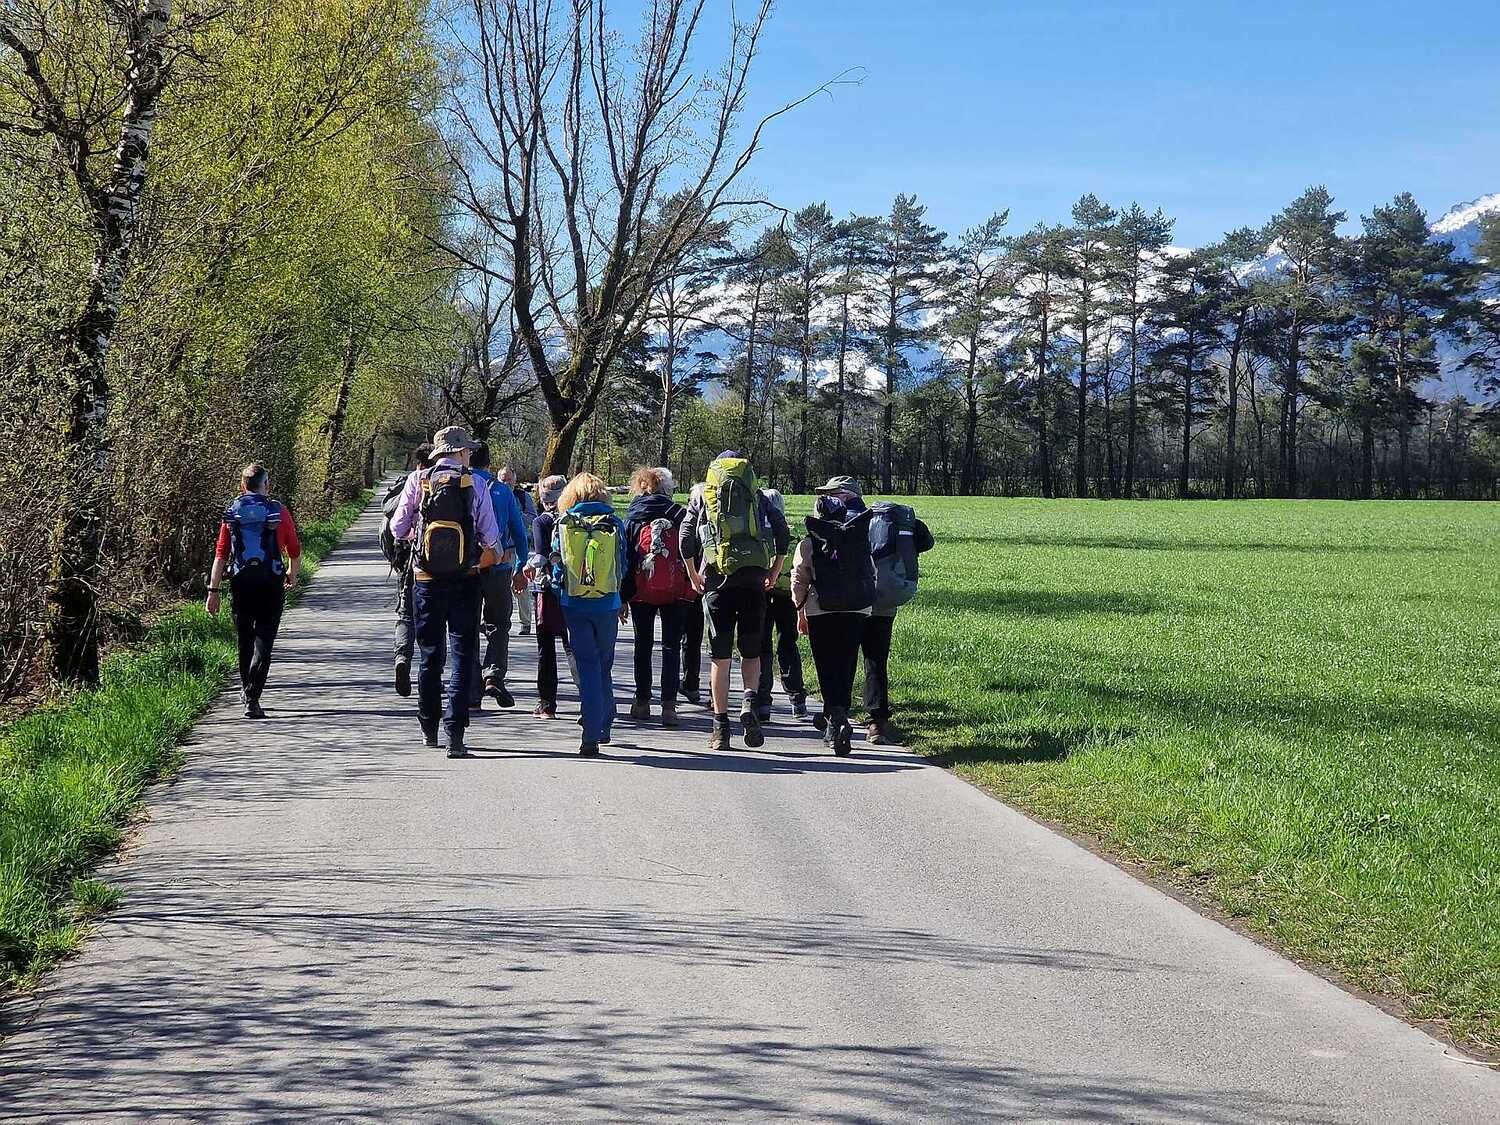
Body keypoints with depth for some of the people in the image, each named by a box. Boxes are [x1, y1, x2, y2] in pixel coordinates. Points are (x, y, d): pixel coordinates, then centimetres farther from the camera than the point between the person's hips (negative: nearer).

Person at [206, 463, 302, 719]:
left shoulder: (231, 513, 3)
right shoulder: (278, 511, -1)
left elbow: (221, 554, -1)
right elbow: (295, 551, 5)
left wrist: (213, 591, 1)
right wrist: (292, 575, 26)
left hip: (241, 582, 2)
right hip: (271, 583, -2)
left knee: (244, 640, 19)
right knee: (263, 643, -2)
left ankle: (247, 691, 36)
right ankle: (252, 699, -14)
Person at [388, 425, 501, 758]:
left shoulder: (418, 481, -2)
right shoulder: (475, 485, -5)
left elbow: (397, 529, 1)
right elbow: (491, 536, -5)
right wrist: (490, 550, 17)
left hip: (426, 579, 2)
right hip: (464, 579, -2)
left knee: (430, 653, 15)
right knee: (462, 655, 0)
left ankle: (429, 729, 26)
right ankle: (454, 732, -11)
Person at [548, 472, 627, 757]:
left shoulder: (562, 524, -1)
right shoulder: (613, 524, -1)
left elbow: (556, 565, 1)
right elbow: (622, 565, 4)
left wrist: (559, 594, 15)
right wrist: (622, 602, 15)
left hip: (574, 605, 0)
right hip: (607, 605, 0)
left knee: (586, 667, 3)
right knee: (604, 666, 16)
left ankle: (591, 736, -5)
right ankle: (604, 726, 23)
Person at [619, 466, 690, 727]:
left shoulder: (632, 519, 0)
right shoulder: (680, 515, 1)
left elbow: (625, 559, 0)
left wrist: (623, 596, 3)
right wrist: (691, 585, 5)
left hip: (641, 591, 0)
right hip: (675, 591, 0)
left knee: (643, 645, 14)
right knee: (671, 646, 3)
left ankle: (642, 702, 17)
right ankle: (668, 705, -6)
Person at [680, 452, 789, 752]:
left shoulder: (702, 494, 11)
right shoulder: (757, 494, 14)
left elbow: (686, 537, 0)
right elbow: (782, 532, 2)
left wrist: (693, 575, 9)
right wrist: (774, 572, 10)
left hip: (718, 578, -1)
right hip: (754, 579, 1)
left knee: (720, 656, 5)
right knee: (751, 651, 13)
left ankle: (721, 727, 4)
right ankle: (750, 703, -13)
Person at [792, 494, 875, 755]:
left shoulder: (808, 544, 2)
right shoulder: (859, 540, 11)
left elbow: (799, 581, 0)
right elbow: (872, 574, 9)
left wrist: (800, 611, 11)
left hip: (820, 612, -3)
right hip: (857, 611, 3)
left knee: (827, 668, 0)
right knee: (846, 667, 11)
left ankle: (835, 716, -18)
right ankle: (837, 719, 16)